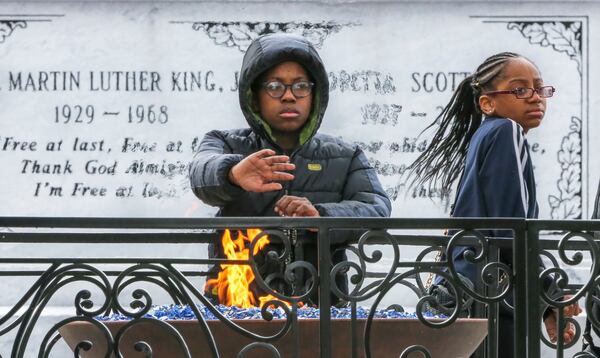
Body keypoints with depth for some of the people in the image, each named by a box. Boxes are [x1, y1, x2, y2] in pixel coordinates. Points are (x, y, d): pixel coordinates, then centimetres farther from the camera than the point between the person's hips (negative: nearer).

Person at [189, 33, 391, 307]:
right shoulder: (228, 145, 13)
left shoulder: (345, 158, 16)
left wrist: (322, 217, -22)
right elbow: (202, 173, -10)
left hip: (319, 305, 0)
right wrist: (233, 174, -35)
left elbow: (378, 211, -1)